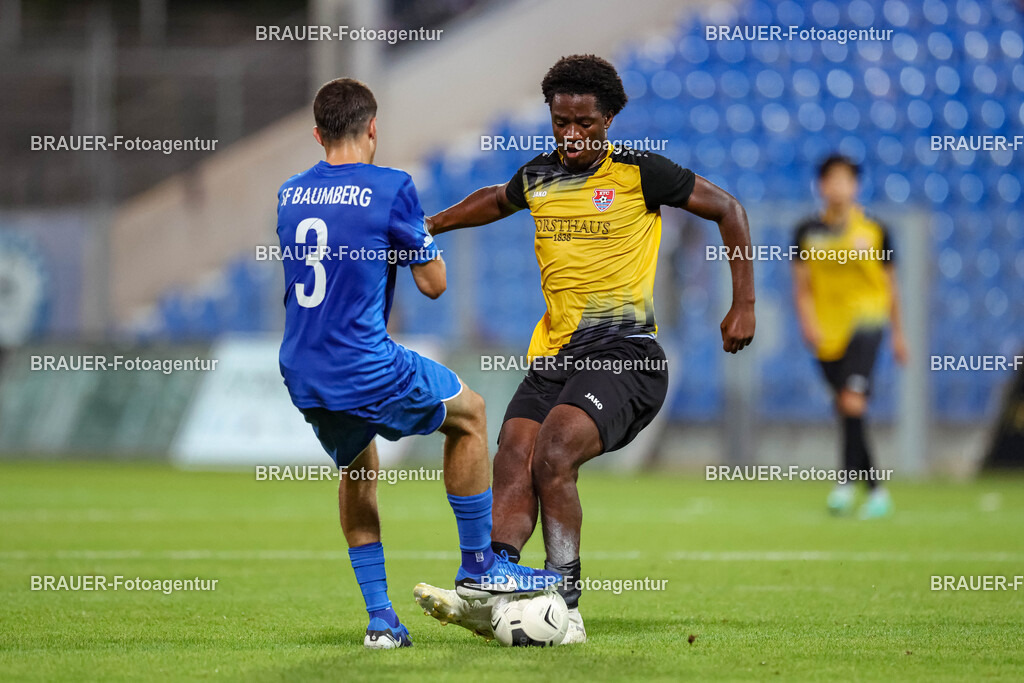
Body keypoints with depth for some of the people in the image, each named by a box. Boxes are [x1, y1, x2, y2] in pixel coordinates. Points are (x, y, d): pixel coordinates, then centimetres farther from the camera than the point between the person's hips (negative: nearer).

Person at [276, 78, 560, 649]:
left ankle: (380, 617, 20)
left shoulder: (290, 194, 9)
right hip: (367, 369, -6)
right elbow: (434, 282, -3)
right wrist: (419, 238, 17)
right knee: (469, 412, 18)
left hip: (302, 377, 6)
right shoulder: (392, 188, -9)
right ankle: (479, 566, 22)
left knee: (358, 467, 28)